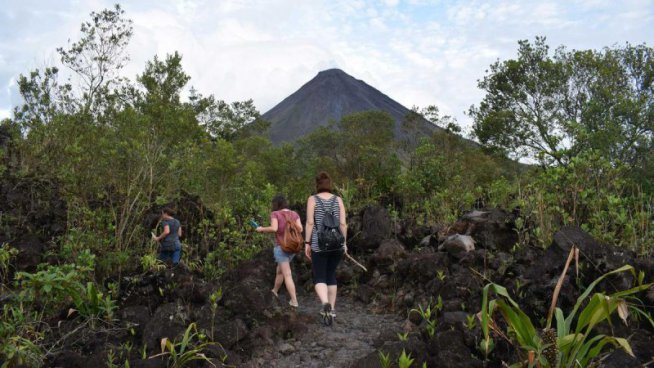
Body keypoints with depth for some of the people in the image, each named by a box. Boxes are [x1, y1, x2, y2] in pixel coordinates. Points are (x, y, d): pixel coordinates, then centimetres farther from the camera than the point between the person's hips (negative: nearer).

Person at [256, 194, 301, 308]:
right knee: (279, 270, 25)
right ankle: (274, 291, 42)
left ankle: (294, 301, -10)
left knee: (287, 275, -5)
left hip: (281, 247, -6)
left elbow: (274, 228, -20)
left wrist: (262, 229, -4)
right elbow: (300, 229, -2)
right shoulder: (294, 214, 6)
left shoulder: (275, 214, -7)